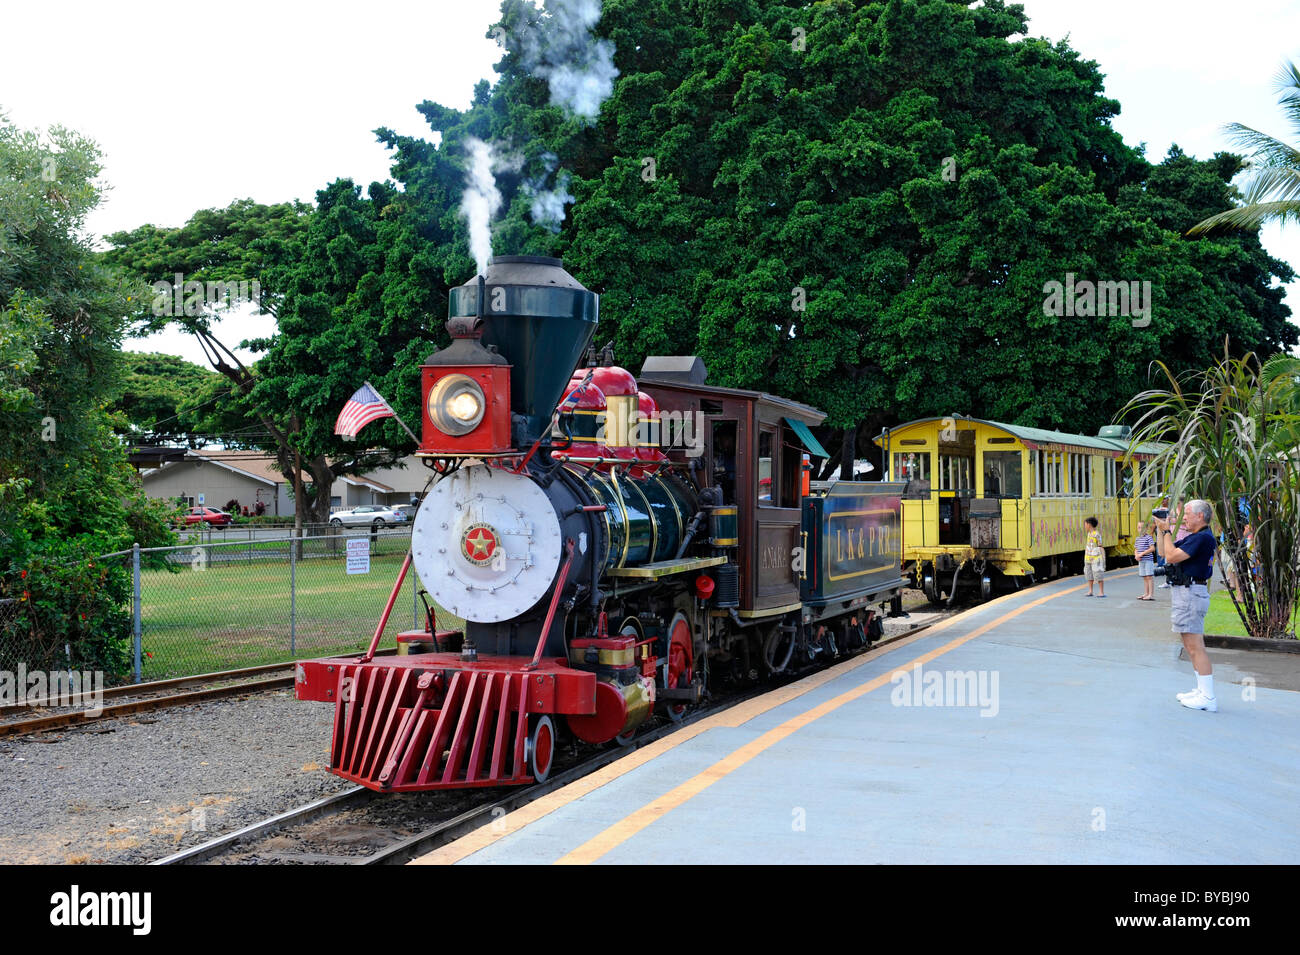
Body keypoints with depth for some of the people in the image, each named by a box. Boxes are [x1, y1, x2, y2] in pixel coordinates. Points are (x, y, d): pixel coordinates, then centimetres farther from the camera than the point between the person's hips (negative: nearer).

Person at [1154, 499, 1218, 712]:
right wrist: (1162, 529, 14)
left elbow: (1172, 556, -21)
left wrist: (1166, 530, -10)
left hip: (1191, 594, -11)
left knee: (1195, 647, -11)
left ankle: (1208, 698, -12)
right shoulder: (1194, 537, 17)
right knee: (1192, 646, 16)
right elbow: (1164, 552, 24)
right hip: (1187, 593, 11)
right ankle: (1202, 691, 23)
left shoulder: (1202, 538, -16)